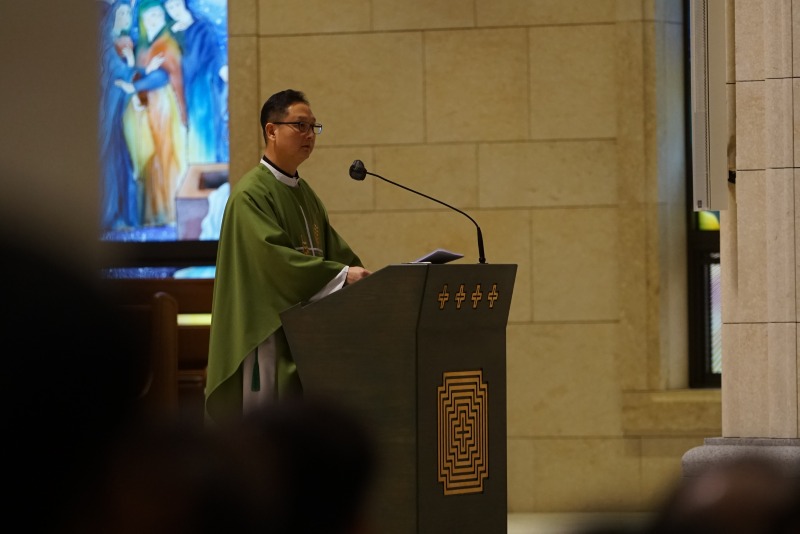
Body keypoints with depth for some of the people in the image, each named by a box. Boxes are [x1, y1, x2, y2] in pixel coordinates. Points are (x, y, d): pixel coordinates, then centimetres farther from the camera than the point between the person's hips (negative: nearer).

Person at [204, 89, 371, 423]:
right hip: (267, 331, -9)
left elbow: (334, 250, 14)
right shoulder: (251, 194, -10)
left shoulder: (306, 195, 18)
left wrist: (364, 277, -5)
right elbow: (273, 255, -21)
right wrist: (341, 274, -24)